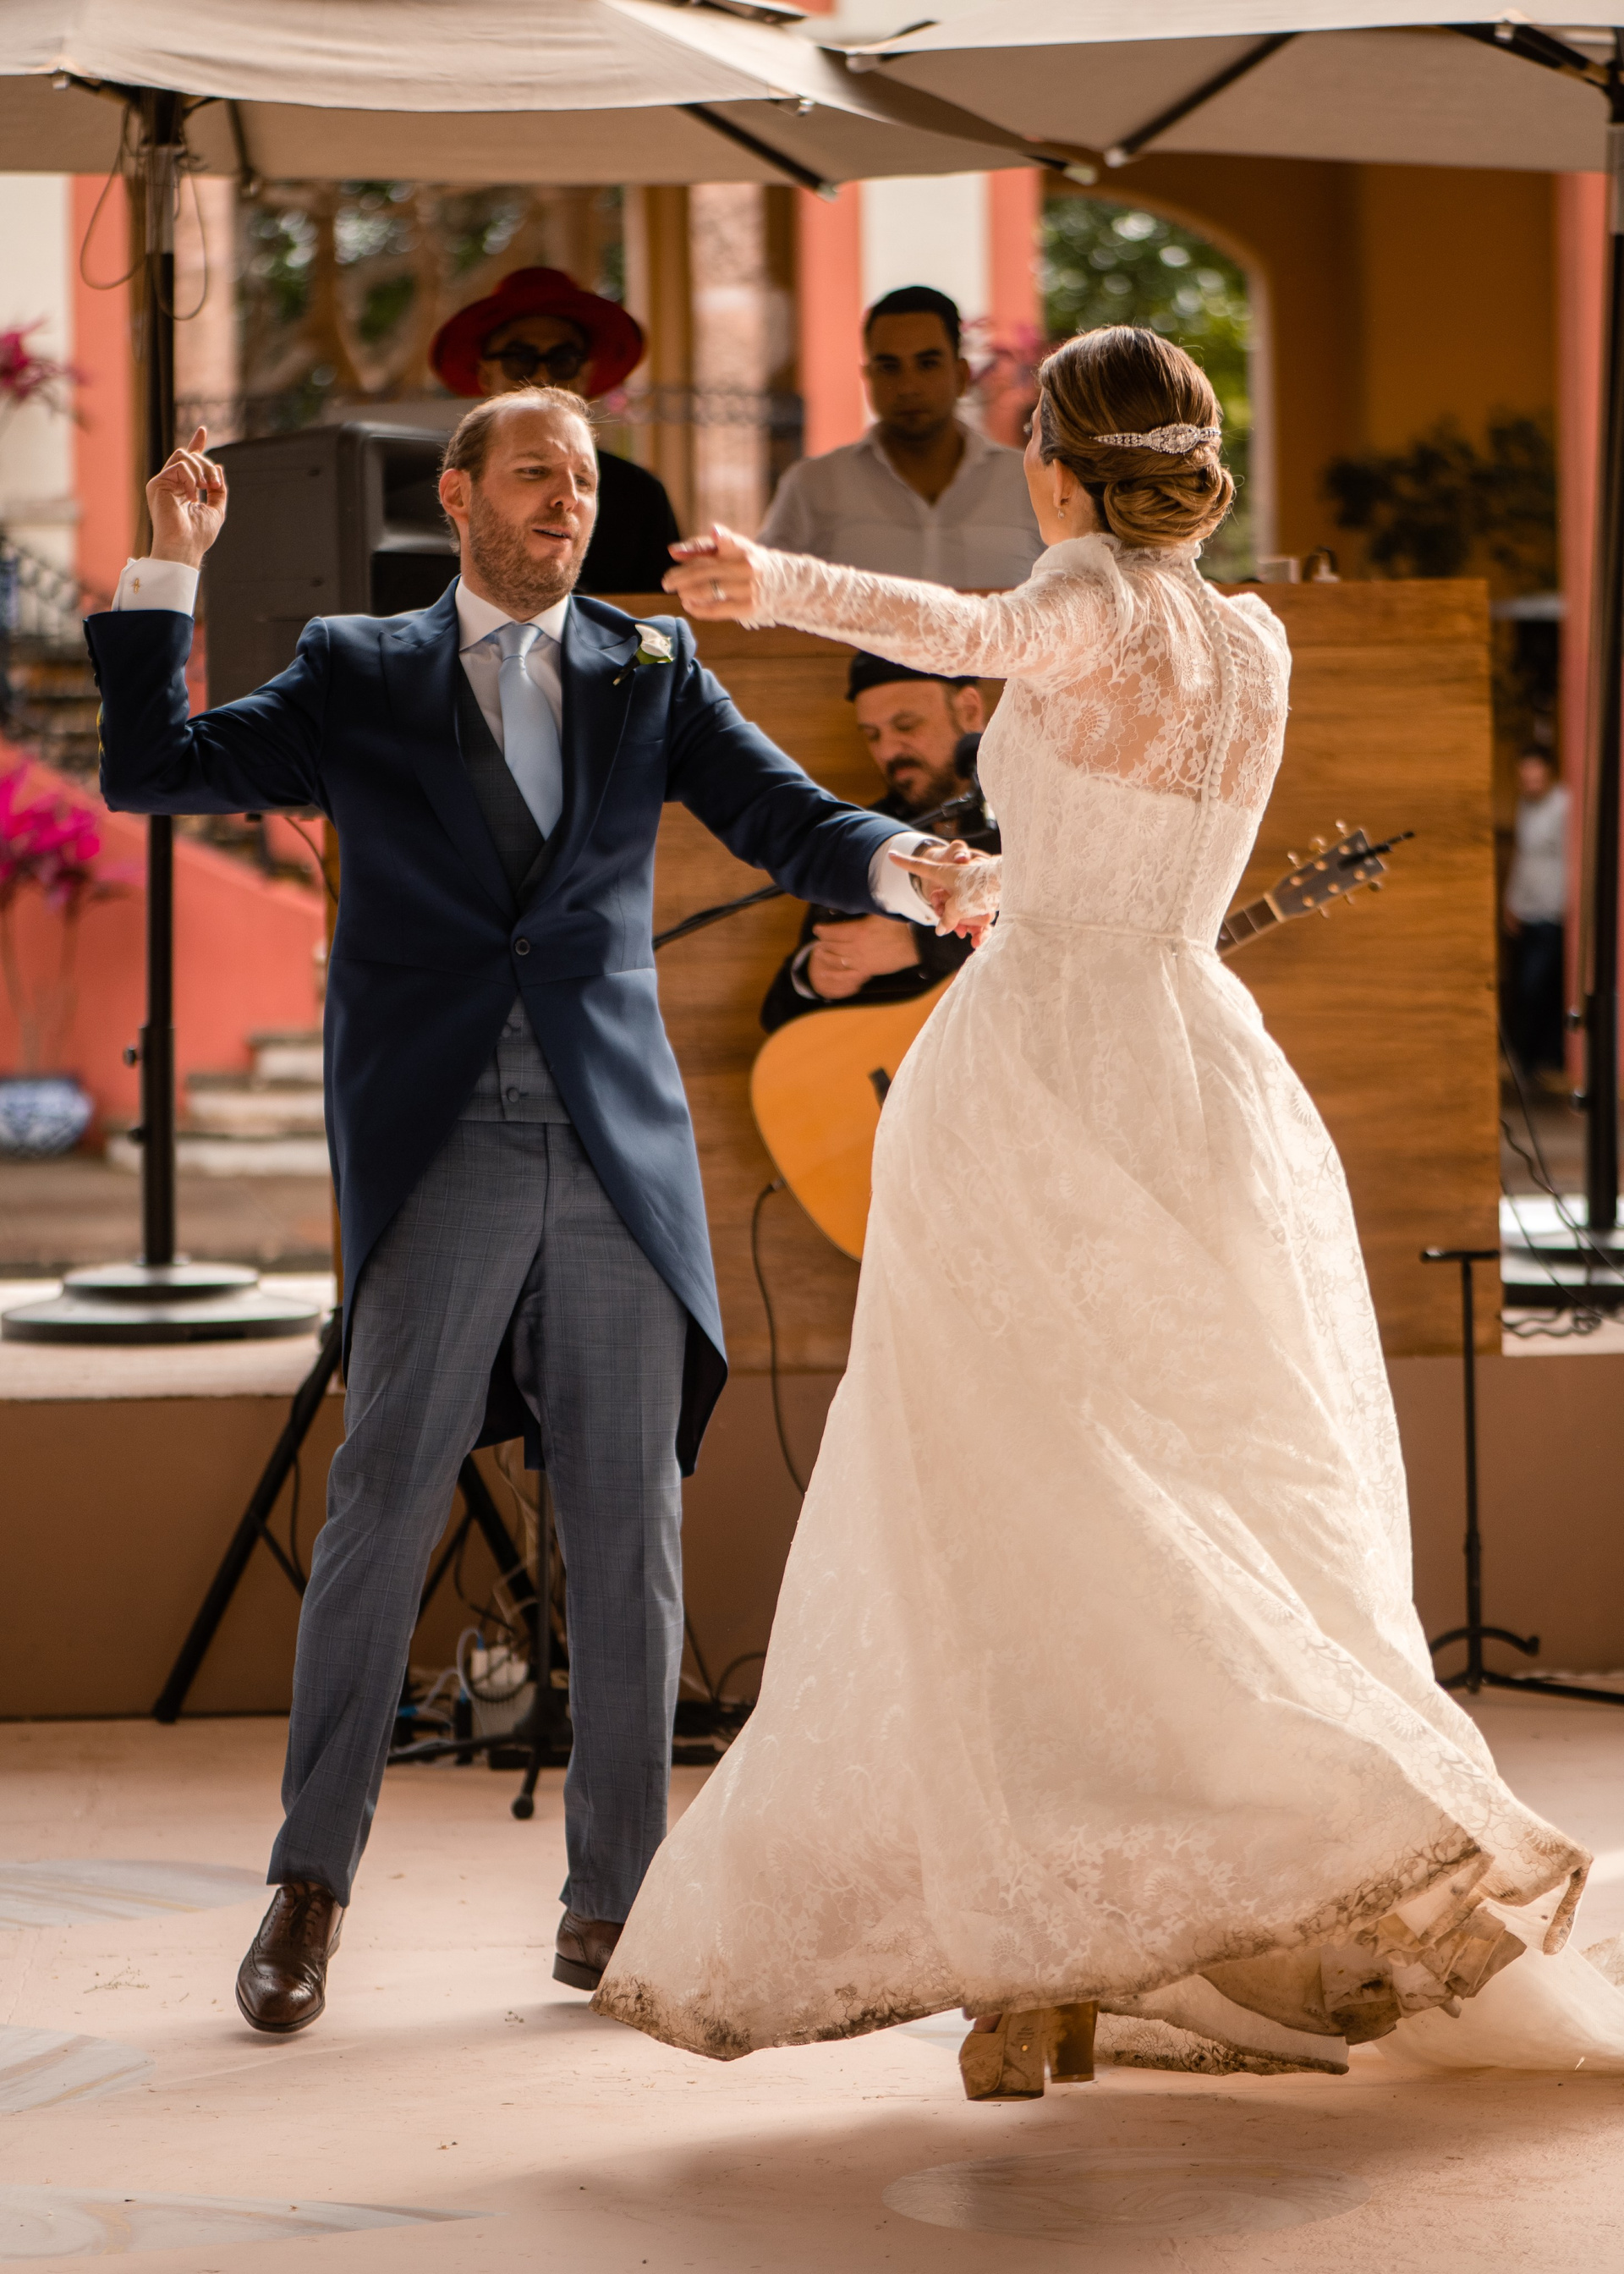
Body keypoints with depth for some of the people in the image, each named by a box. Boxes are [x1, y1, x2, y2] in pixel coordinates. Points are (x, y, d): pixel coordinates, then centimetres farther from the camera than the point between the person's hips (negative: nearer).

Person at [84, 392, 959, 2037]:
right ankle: (310, 1884, 3)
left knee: (628, 1530, 1)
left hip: (619, 1154, 2)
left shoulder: (650, 670, 15)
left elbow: (788, 819, 5)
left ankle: (610, 1898, 9)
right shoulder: (359, 675, 12)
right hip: (441, 1147, -2)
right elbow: (153, 772, 7)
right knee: (384, 1506, -7)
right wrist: (168, 570, -2)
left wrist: (909, 867, -16)